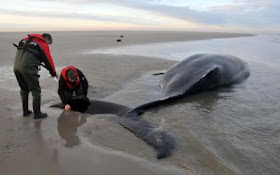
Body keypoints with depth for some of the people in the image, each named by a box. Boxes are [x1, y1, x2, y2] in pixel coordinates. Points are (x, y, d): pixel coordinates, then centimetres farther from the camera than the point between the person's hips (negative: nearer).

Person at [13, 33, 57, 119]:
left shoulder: (27, 39, 23)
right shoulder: (43, 45, 2)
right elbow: (48, 60, 4)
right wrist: (54, 73, 17)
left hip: (16, 67, 7)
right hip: (28, 68, -7)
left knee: (24, 90, 20)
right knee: (36, 91, 4)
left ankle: (25, 111, 29)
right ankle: (37, 113, 7)